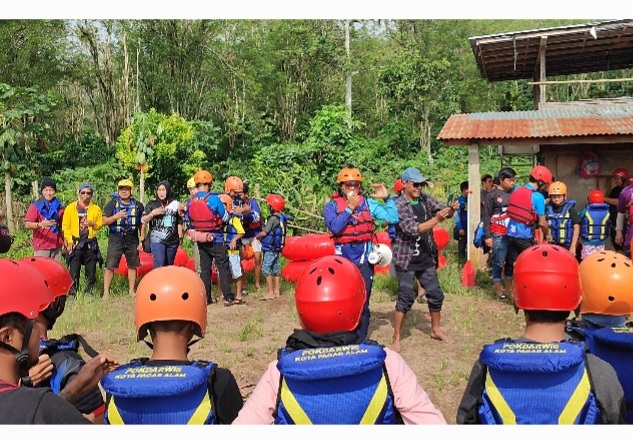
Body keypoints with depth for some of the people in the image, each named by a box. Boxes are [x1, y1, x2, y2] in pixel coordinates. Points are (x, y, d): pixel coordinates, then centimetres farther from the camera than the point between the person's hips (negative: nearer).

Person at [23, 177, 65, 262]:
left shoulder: (59, 206, 11)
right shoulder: (35, 206, -1)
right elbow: (27, 225, -10)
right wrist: (40, 224, -30)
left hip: (56, 246, 4)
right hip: (41, 246, -3)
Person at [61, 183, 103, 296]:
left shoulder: (96, 209, 8)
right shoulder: (70, 208, 2)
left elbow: (100, 224, 12)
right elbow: (65, 226, 0)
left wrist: (93, 224, -10)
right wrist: (69, 241, -10)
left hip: (91, 244, 2)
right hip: (75, 243, -2)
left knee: (91, 271, 7)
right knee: (74, 271, -2)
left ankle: (89, 292, 17)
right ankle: (72, 293, 5)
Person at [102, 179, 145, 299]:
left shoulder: (138, 205, 5)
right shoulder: (112, 204, 0)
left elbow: (142, 225, 9)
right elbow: (104, 221, -3)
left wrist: (142, 241, 4)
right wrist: (115, 216, -21)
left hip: (132, 239, 2)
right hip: (116, 238, -2)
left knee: (132, 266, 9)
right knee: (110, 266, -4)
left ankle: (131, 291, 20)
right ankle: (106, 292, 2)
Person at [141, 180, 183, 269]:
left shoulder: (175, 204, 5)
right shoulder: (152, 204, 1)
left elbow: (179, 222, 10)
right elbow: (143, 220, -2)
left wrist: (180, 237, 7)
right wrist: (152, 213, -18)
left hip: (173, 241, 2)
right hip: (157, 240, -2)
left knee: (169, 266, 11)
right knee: (159, 266, -14)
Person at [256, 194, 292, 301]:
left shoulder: (273, 219, -19)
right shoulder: (282, 217, 6)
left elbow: (264, 232, -18)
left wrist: (257, 236, 2)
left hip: (270, 249, -9)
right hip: (277, 248, 9)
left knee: (266, 269, -5)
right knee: (275, 268, 15)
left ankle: (270, 292, -4)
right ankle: (276, 291, 23)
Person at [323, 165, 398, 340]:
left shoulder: (368, 203, 3)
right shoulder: (331, 205, -2)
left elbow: (392, 218, -3)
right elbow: (334, 227, -19)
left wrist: (386, 198, -11)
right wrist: (349, 208, -17)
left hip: (364, 261, 1)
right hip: (342, 261, -1)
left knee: (363, 304, 6)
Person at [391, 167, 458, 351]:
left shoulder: (425, 199, 3)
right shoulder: (399, 205, -16)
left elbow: (444, 211, -3)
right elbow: (413, 229, -26)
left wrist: (452, 208, -25)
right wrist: (436, 220, -34)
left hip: (426, 258, 6)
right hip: (406, 259, -6)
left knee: (436, 295, 13)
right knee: (406, 298, -6)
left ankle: (435, 330, 34)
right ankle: (396, 339, 6)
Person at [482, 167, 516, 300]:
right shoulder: (492, 194, -5)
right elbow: (486, 216, -4)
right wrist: (487, 236, -8)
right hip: (499, 235, -4)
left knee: (511, 261, 12)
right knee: (499, 262, 1)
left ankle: (508, 287, 25)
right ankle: (497, 288, 14)